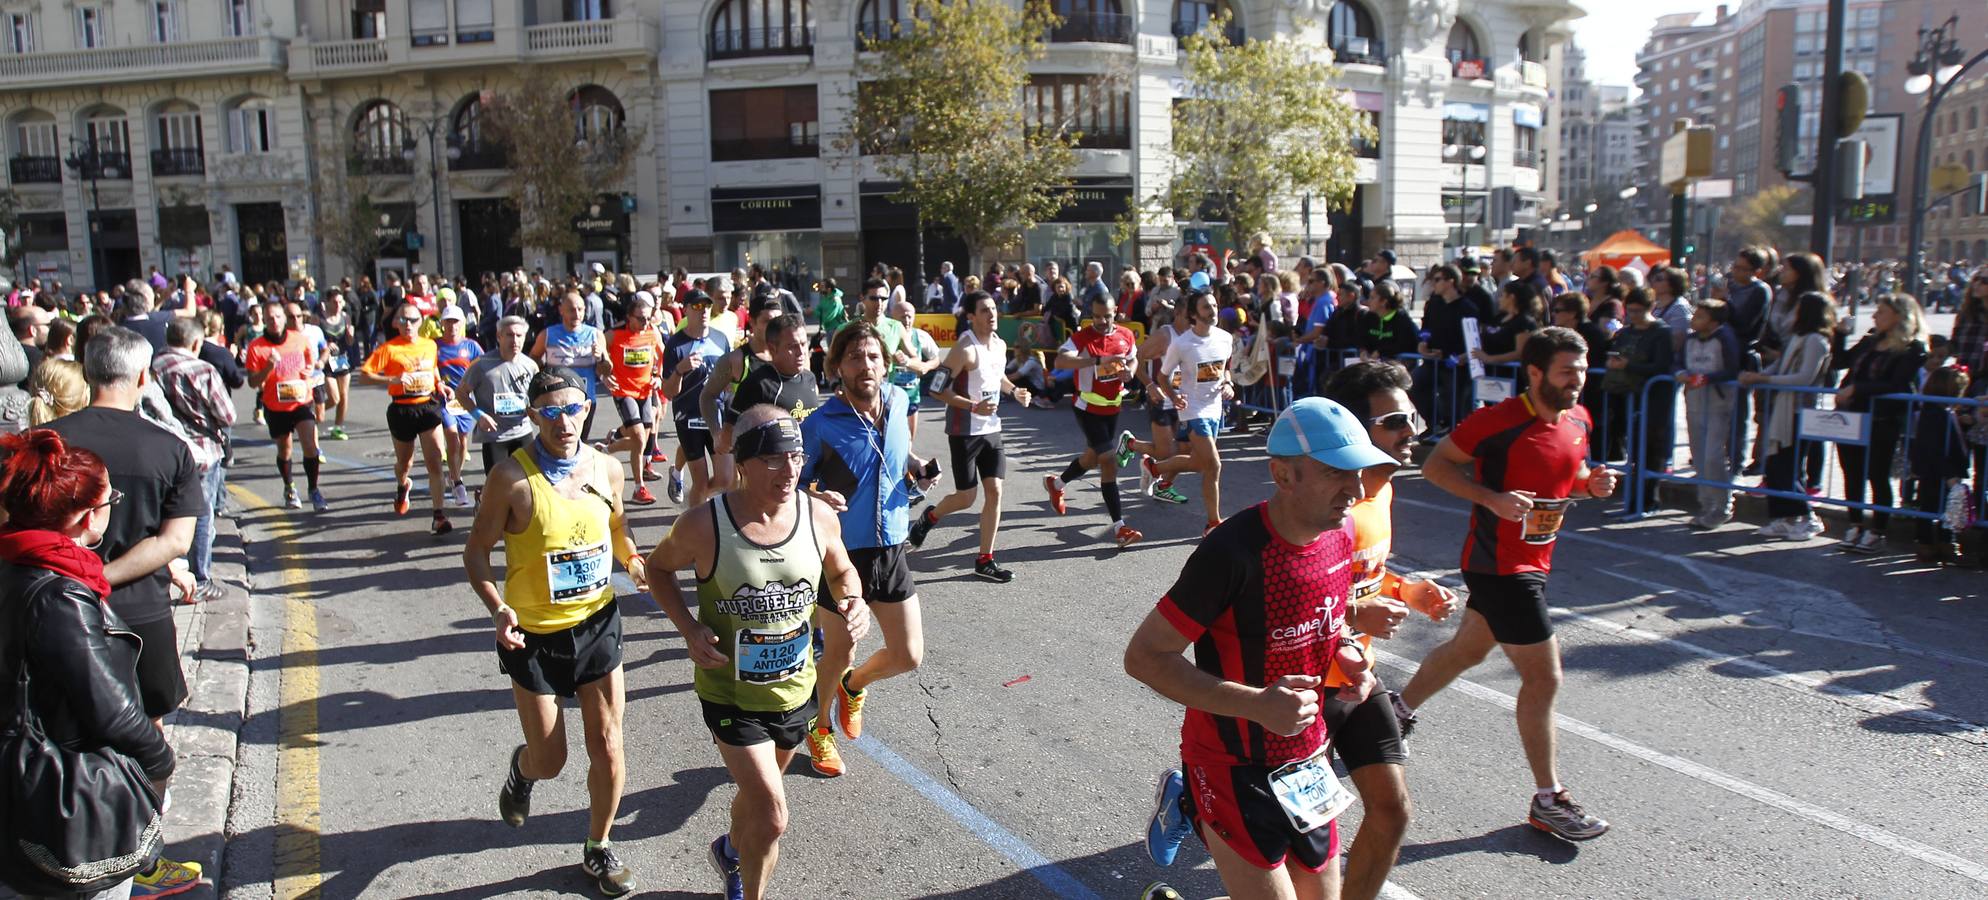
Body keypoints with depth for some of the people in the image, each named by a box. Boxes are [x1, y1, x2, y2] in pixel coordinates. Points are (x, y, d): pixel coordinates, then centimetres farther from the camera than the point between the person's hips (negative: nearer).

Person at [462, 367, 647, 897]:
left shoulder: (606, 468, -4)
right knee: (549, 761, 10)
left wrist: (633, 562, -6)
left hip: (598, 624, 3)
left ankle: (598, 849, 31)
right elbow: (477, 551, -9)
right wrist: (497, 607, -25)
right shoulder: (513, 476, -17)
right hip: (534, 635, -3)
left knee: (608, 749, 6)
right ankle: (522, 769, 49)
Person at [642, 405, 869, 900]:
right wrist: (689, 629, -15)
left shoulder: (820, 516, -12)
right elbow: (659, 568, -1)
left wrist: (854, 603, -15)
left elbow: (842, 571, 7)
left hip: (794, 688, 4)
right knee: (772, 816, -9)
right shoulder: (703, 526, -21)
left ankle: (731, 850, 61)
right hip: (730, 691, -4)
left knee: (758, 795, 28)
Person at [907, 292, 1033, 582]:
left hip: (991, 429, 7)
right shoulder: (964, 349, -18)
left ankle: (985, 561, 10)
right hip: (965, 432, -7)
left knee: (995, 492, 2)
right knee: (965, 497, 0)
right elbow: (937, 390, -18)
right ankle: (929, 517, 33)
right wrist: (974, 406, -26)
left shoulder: (1000, 345, 6)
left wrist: (1014, 391, 6)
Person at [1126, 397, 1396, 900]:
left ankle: (1192, 807, 31)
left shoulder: (1341, 533, -3)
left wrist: (1346, 653, -5)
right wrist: (1256, 703, -31)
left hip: (1306, 759, 7)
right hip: (1235, 767, -7)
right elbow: (1144, 656, -23)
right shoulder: (1234, 551, -27)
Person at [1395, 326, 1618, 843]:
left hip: (1533, 562, 9)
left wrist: (1591, 484, -2)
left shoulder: (1579, 421, 5)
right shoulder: (1500, 421, -19)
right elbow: (1436, 465, -13)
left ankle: (1397, 709, 45)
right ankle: (1548, 801, 7)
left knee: (1468, 649, 23)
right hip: (1499, 565, -9)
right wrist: (1491, 498, -27)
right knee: (1544, 678, -6)